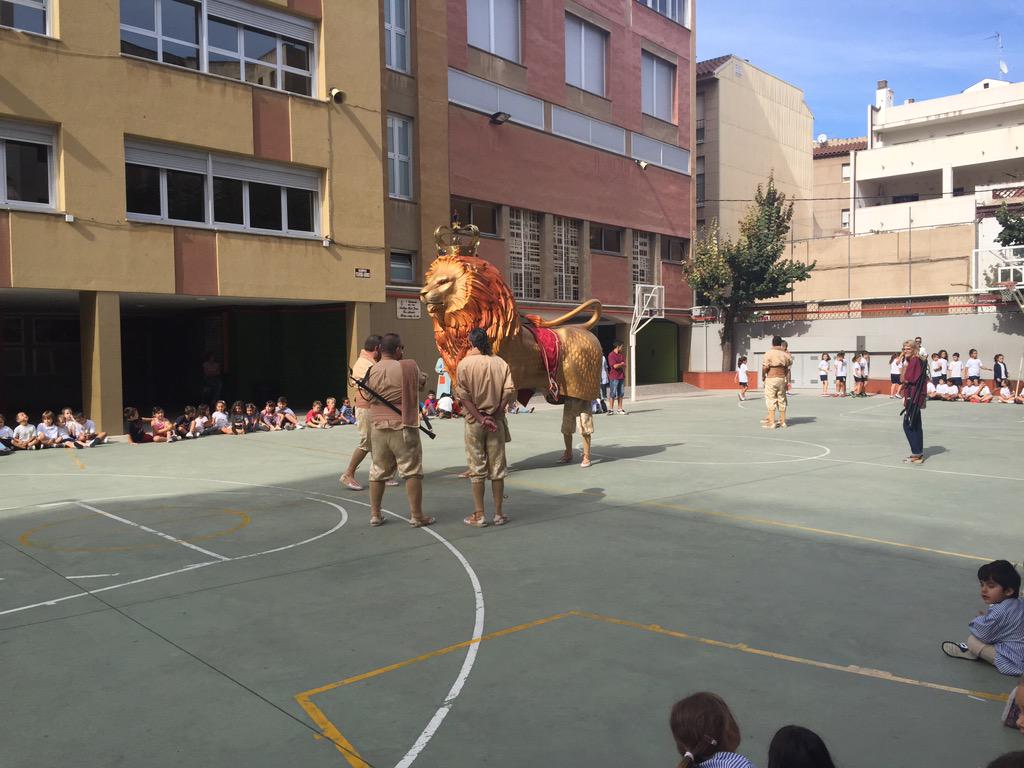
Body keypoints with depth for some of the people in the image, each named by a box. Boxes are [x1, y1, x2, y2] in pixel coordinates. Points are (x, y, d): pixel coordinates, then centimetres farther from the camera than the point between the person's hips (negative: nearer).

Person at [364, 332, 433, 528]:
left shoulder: (371, 371, 3)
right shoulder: (409, 367, -9)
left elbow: (370, 396, 12)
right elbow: (421, 382, 7)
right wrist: (423, 376, 27)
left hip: (378, 428, 5)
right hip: (403, 427, -4)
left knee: (378, 471, 14)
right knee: (412, 471, 3)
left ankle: (375, 515, 19)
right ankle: (416, 516, 5)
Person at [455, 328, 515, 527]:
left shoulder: (464, 364, -5)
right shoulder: (500, 363, 0)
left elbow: (464, 396, -12)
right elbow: (509, 391, -8)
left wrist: (480, 418, -12)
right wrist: (495, 414, -6)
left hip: (474, 422, -2)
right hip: (496, 422, 2)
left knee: (476, 469, 5)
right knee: (497, 467, 9)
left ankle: (479, 515, 8)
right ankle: (498, 513, 14)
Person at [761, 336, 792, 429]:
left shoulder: (769, 353, -8)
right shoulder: (785, 354, 5)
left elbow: (765, 367, -12)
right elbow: (788, 368, 7)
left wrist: (763, 376, 4)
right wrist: (788, 381, 14)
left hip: (771, 379, -5)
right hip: (782, 378, 5)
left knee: (771, 400, -1)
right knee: (781, 400, 13)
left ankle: (771, 423, -3)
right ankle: (783, 422, 18)